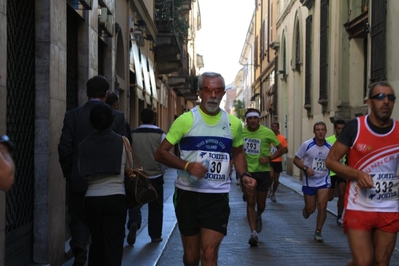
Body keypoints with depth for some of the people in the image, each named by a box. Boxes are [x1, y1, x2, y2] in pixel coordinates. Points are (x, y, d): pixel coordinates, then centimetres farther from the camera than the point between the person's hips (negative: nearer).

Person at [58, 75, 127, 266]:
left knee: (78, 218, 12)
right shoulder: (117, 117, -5)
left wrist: (69, 173, 9)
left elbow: (64, 148, -6)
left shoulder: (72, 115, -4)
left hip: (79, 180, 0)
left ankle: (79, 250, -10)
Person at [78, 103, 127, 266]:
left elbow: (82, 174, 6)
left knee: (96, 241, 16)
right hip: (115, 197, -2)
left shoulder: (84, 145, 1)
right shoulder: (121, 141, -3)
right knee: (114, 243, 1)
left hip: (91, 199, 2)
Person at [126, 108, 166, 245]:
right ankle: (155, 235, 17)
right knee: (155, 207, 11)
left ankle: (134, 223, -19)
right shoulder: (160, 134, -8)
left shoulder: (133, 134, -3)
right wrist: (162, 171, 9)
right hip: (155, 176, 0)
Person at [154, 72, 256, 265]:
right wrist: (187, 165, -21)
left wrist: (244, 175, 2)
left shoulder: (233, 123, 5)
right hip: (188, 194, -1)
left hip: (218, 196, 1)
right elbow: (160, 153, -5)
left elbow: (238, 153, 22)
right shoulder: (186, 120, -6)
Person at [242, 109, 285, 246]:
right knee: (250, 202, -6)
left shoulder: (267, 133, -9)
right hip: (248, 171, 0)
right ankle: (253, 233, -2)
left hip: (263, 171, 0)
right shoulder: (241, 132, -2)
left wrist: (269, 158, -16)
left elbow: (281, 148, -1)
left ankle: (258, 217, 45)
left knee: (261, 204, 10)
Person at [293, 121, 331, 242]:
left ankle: (318, 232, 5)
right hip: (309, 181, -1)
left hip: (324, 181, 1)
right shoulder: (307, 145, -9)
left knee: (322, 206, -11)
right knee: (310, 209, 6)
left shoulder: (330, 147, -4)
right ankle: (305, 210, 45)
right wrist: (305, 168, -19)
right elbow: (296, 160, -4)